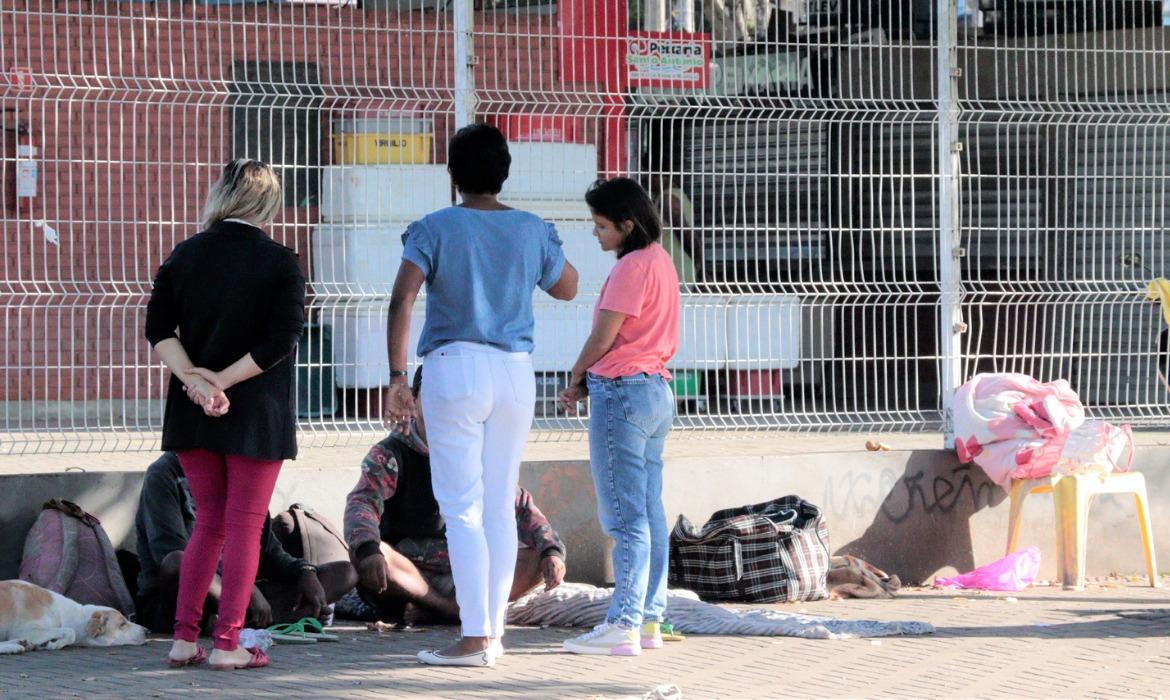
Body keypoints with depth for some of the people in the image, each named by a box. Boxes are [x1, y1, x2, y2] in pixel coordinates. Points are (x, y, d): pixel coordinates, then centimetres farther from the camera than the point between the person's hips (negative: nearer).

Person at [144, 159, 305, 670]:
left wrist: (194, 379, -10)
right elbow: (283, 339, -15)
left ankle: (184, 637, 12)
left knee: (209, 523, 15)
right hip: (256, 416, -4)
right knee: (244, 527, 3)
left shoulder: (185, 255, 4)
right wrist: (222, 379, -14)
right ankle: (227, 643, 1)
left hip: (192, 414, 4)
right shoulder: (280, 263, -7)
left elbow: (159, 329, -2)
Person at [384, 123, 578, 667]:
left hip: (455, 367, -4)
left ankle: (475, 639, -11)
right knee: (501, 508, 11)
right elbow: (567, 289, 21)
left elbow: (402, 301, -15)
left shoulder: (434, 229, -4)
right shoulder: (533, 231, 5)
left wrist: (397, 377, -13)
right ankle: (494, 631, 14)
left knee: (462, 509, -4)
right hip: (516, 374, 4)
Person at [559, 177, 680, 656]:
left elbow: (604, 335, -13)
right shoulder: (659, 260, 14)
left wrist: (576, 378, 3)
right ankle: (649, 620, 12)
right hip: (656, 390, 10)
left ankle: (622, 626, -10)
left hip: (622, 393, -10)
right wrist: (590, 380, 10)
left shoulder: (632, 267, -15)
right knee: (650, 513, 10)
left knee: (625, 517, -9)